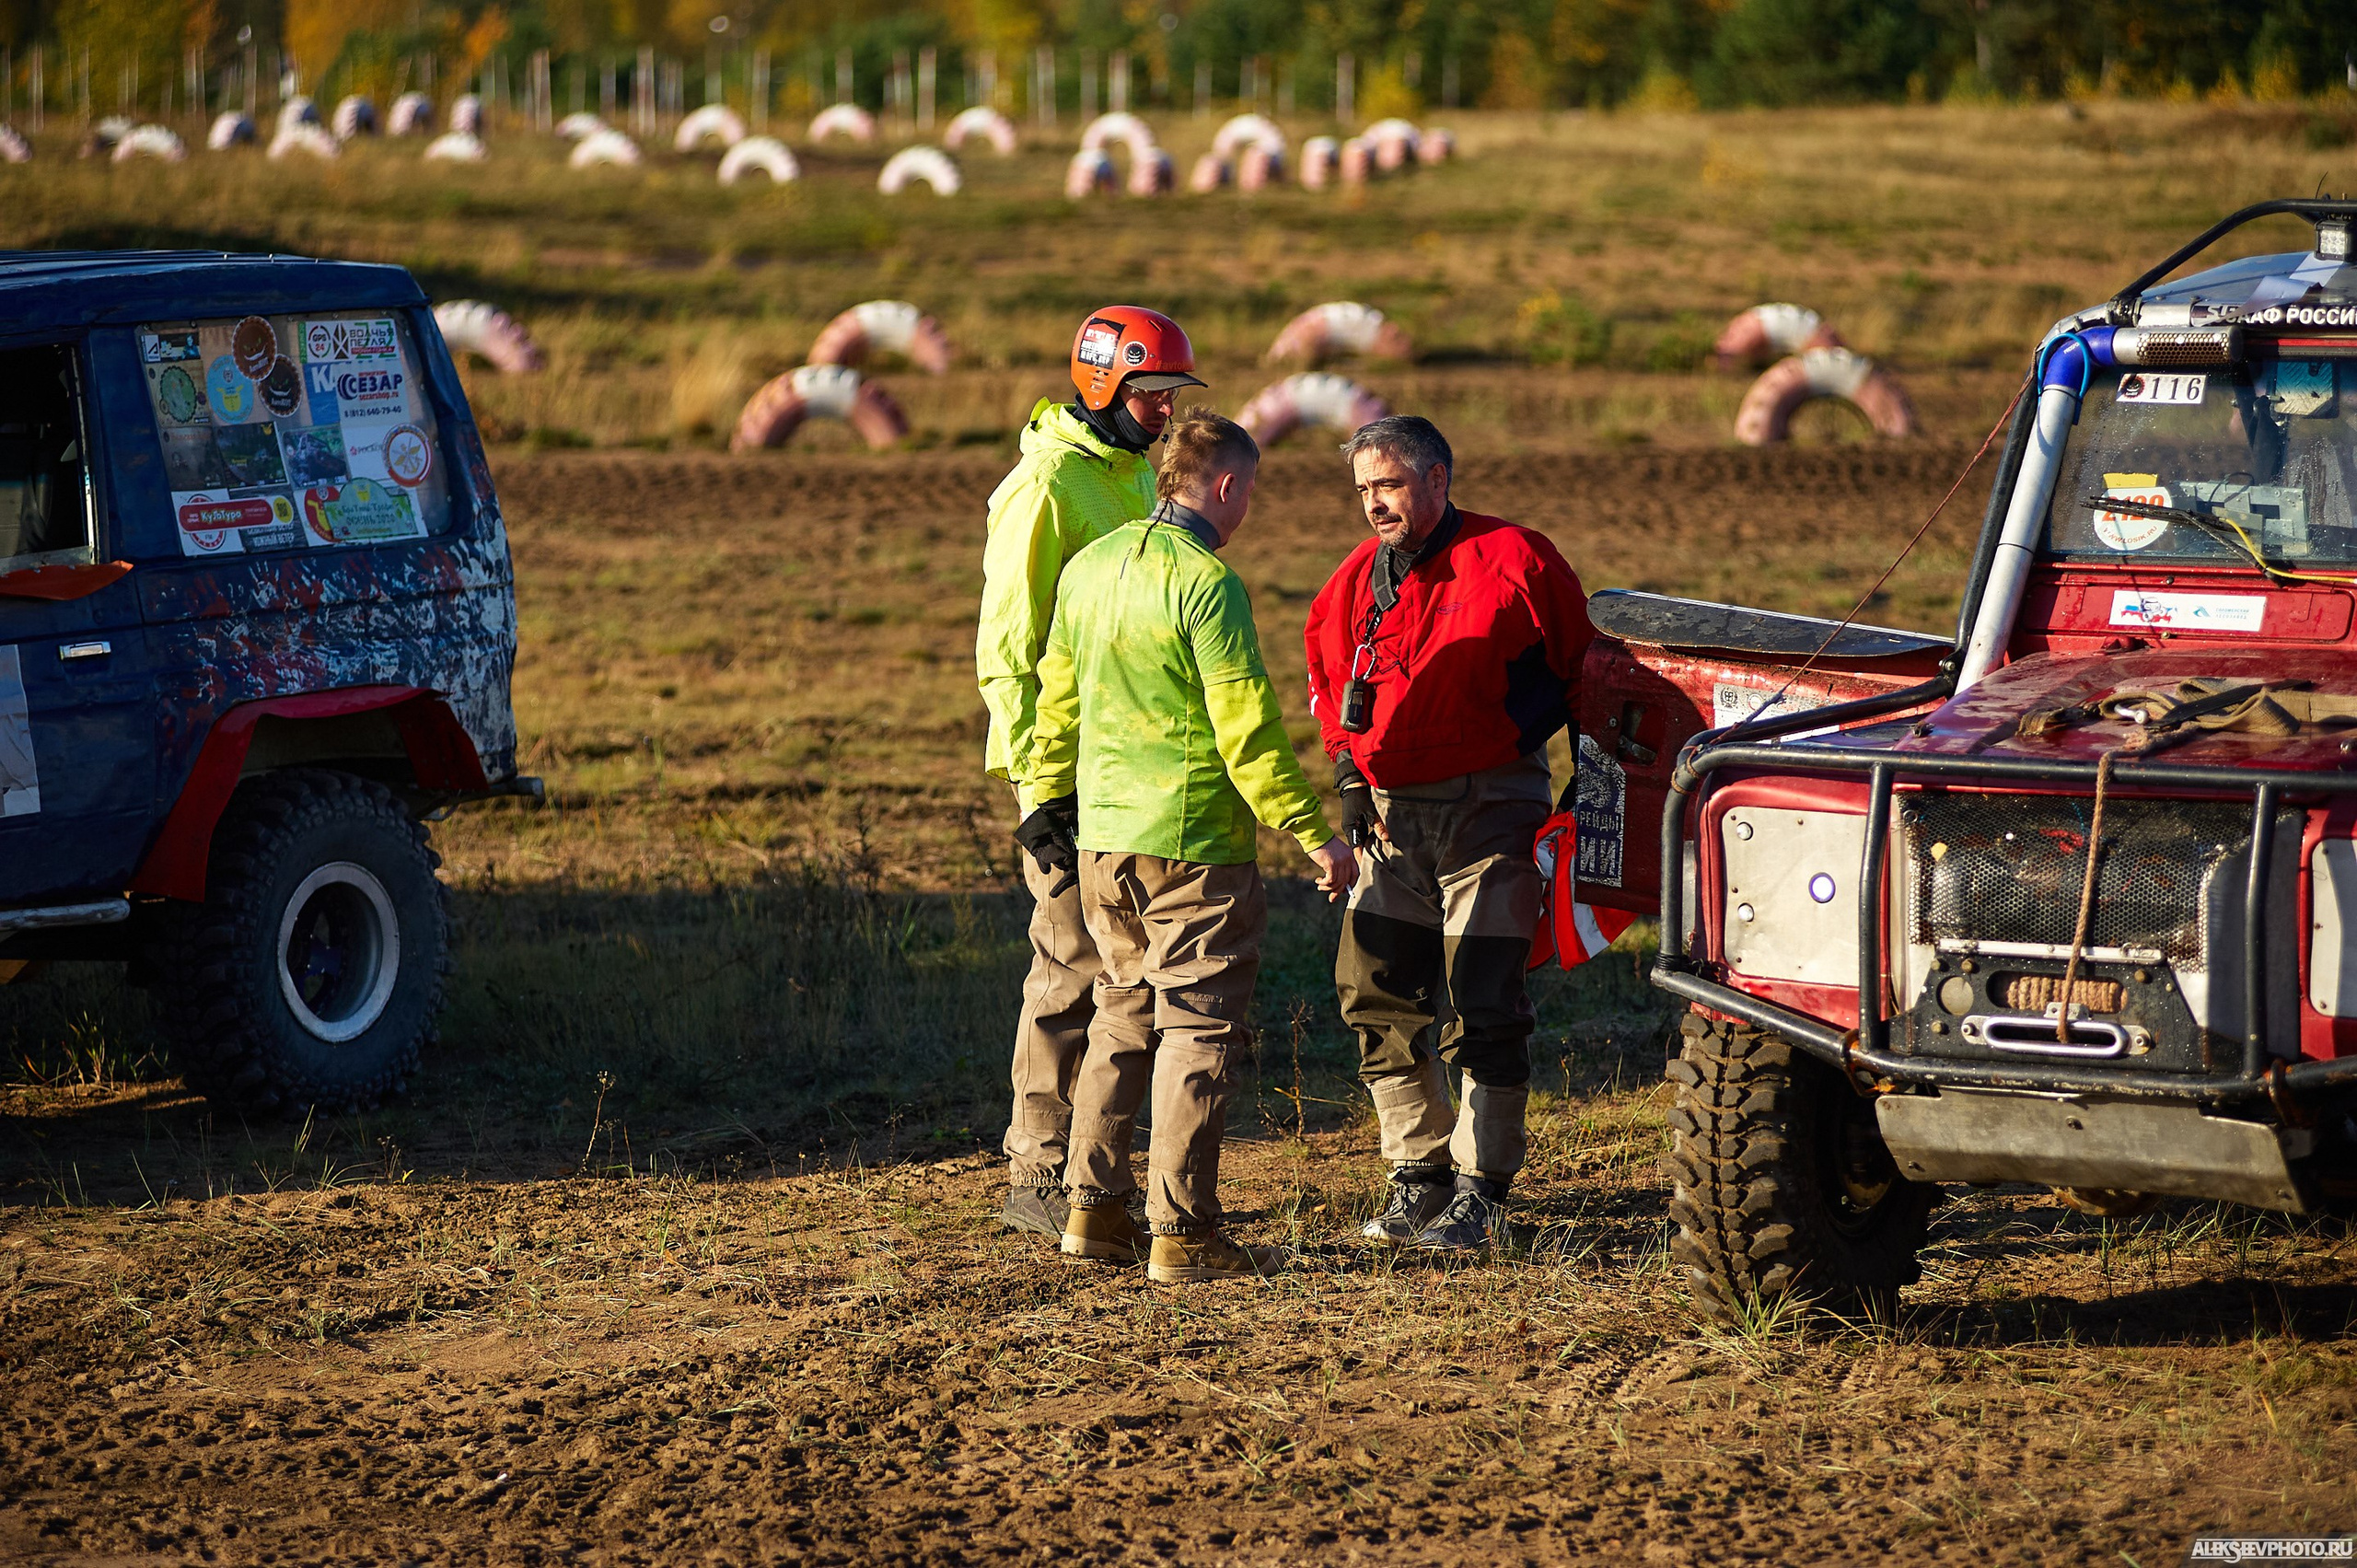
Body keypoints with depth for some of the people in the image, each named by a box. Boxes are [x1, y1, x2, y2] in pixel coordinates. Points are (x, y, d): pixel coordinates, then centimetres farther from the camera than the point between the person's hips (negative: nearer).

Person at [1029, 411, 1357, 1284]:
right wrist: (1311, 835, -13)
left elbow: (1056, 701, 18)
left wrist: (1048, 801, 30)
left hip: (1104, 841, 8)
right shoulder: (1206, 584, -15)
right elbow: (1247, 729, -18)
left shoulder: (1089, 569, 9)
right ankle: (1181, 1234, -2)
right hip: (1191, 840, -7)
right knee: (1199, 1030, -1)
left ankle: (1092, 1208, 19)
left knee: (1125, 1016, 19)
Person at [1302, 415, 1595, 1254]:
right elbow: (1328, 683, 24)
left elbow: (1576, 666, 2)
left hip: (1489, 807, -6)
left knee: (1483, 1010, -5)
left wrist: (1520, 738, -3)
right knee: (1378, 997, 4)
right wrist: (1349, 775, 12)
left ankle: (1480, 1188, 1)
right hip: (1392, 812, 6)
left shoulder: (1510, 561, -7)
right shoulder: (1355, 581, 9)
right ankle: (1418, 1173, 15)